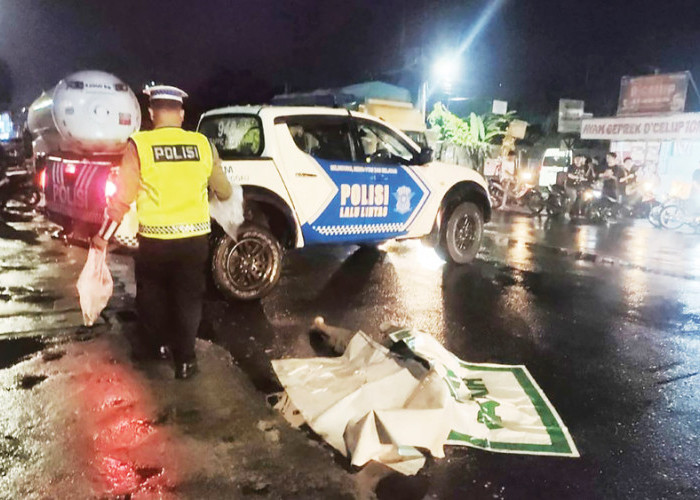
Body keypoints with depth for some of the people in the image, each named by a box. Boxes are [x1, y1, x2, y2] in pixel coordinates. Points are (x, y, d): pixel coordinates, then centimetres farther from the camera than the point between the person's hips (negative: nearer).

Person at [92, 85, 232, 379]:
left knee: (151, 295, 20)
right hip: (195, 237, 2)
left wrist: (104, 235, 3)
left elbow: (123, 197, -9)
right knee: (187, 299, 14)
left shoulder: (139, 145, -9)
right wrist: (222, 195, 33)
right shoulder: (202, 144, -2)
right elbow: (223, 191, 8)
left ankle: (148, 347, 38)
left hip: (154, 239, -1)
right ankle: (184, 359, 21)